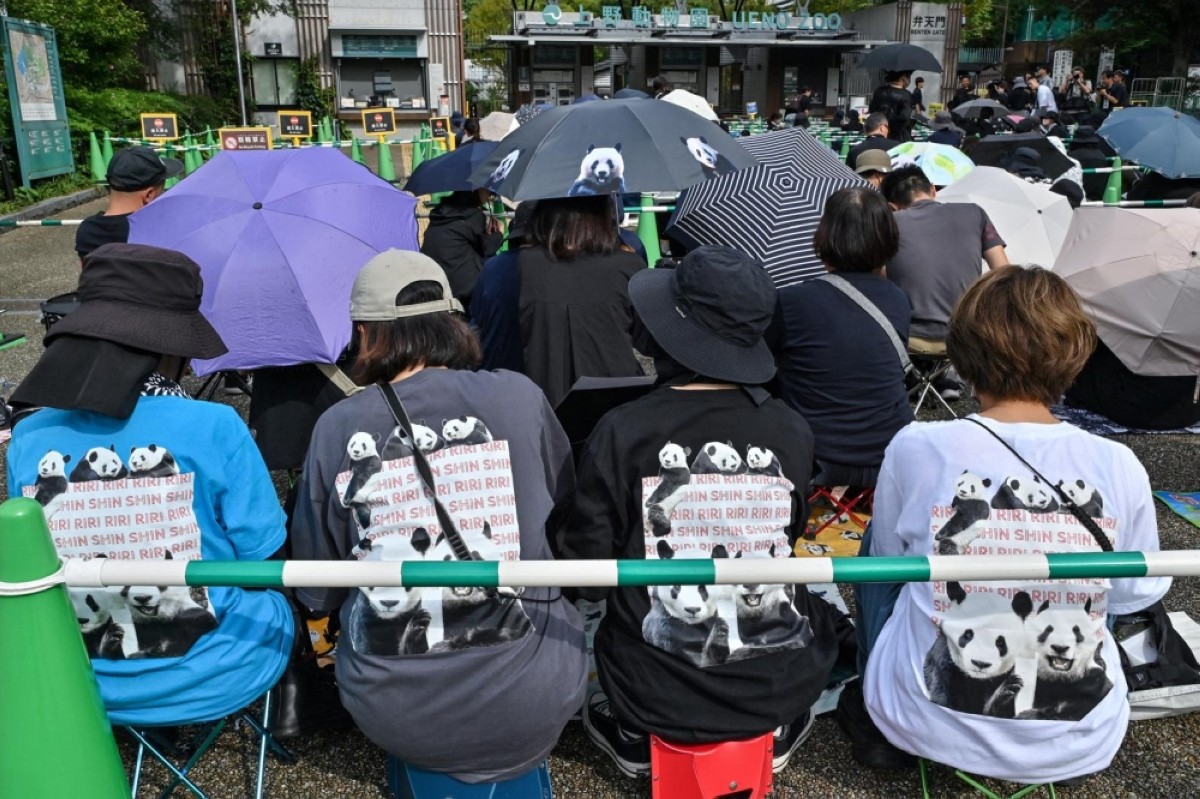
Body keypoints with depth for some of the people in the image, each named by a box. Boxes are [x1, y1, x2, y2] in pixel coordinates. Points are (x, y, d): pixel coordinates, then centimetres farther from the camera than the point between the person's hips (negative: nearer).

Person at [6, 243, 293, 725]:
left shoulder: (28, 439, -10)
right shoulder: (213, 428, -22)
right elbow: (262, 559, -11)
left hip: (88, 689, 4)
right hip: (216, 678, -4)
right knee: (278, 596, 27)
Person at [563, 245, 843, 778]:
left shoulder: (621, 432, -18)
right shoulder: (791, 431, -11)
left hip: (656, 697, -1)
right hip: (779, 690, 2)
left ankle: (633, 736, 23)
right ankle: (780, 729, 26)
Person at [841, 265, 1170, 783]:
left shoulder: (917, 448, -16)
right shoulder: (1119, 467, -12)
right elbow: (1137, 595, 5)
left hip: (930, 726, -2)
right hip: (1081, 747, 2)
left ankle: (881, 729, 27)